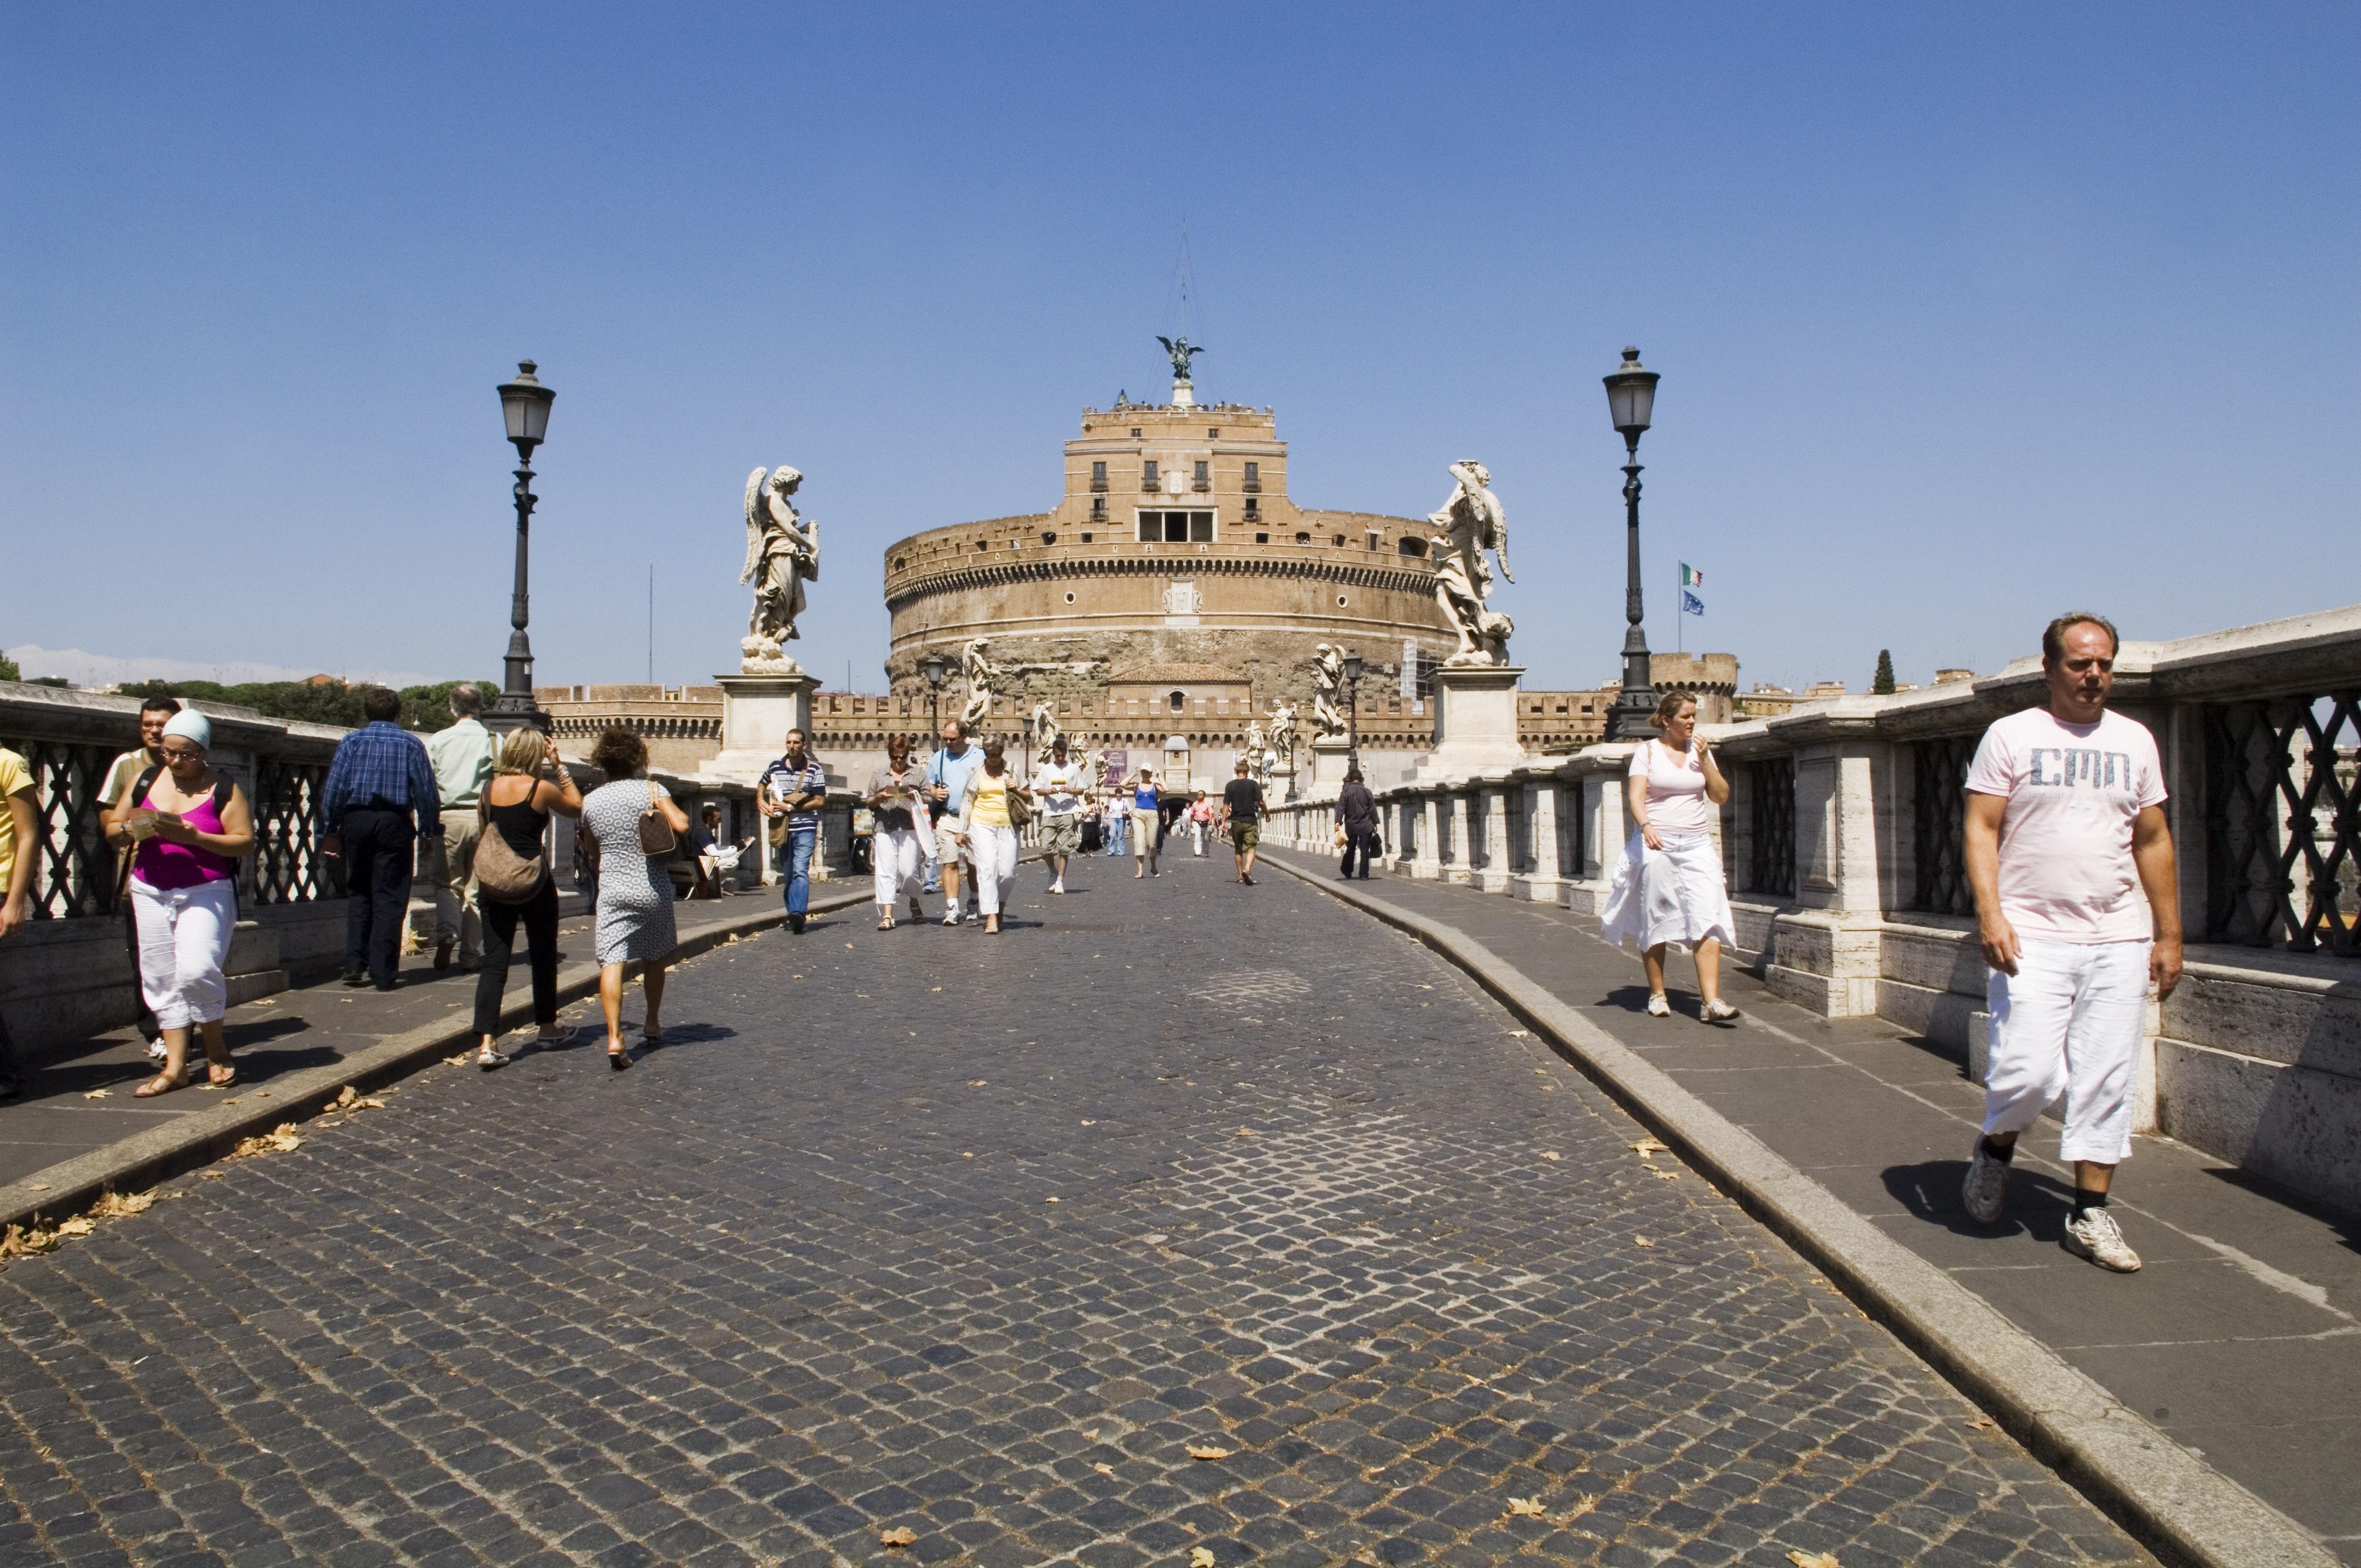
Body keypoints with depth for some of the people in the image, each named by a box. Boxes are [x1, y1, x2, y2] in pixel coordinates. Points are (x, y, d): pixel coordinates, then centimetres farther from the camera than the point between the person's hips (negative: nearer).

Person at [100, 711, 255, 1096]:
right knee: (161, 978, 4)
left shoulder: (223, 789, -4)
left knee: (197, 970, -16)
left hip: (206, 892, -5)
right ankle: (175, 1065, 9)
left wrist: (195, 837, -22)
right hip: (150, 892, 5)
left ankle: (216, 1051, 7)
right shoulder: (145, 783, 9)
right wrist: (131, 830, -9)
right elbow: (112, 829, 14)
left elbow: (245, 842, -9)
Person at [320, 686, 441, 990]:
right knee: (389, 897, 1)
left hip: (356, 820, 1)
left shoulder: (351, 742, 6)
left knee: (358, 893, 14)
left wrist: (329, 831, 4)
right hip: (395, 822, -1)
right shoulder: (411, 744, 4)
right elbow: (426, 791, 0)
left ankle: (355, 964, 7)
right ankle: (382, 973, -1)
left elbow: (334, 789, 0)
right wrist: (428, 831, 7)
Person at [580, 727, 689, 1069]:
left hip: (612, 889, 0)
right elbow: (681, 825, -17)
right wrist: (679, 812, 4)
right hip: (653, 888, 0)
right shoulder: (651, 790, -6)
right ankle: (653, 1025, 33)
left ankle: (614, 1037, -22)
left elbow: (593, 849, 16)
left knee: (611, 961, -7)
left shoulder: (591, 801, 4)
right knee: (653, 958, 19)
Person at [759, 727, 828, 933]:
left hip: (805, 827, -4)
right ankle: (792, 915, 15)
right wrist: (760, 802, 6)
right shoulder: (775, 767, 9)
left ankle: (797, 912, -30)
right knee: (788, 874, 8)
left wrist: (790, 807, -13)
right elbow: (762, 786, 28)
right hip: (782, 829, 4)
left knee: (800, 870, -18)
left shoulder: (815, 769, -3)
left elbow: (819, 801, -6)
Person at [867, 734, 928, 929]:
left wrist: (916, 797, -9)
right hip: (885, 829, 1)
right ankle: (887, 916, -7)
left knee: (908, 870, -5)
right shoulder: (878, 775, 16)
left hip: (910, 829, -1)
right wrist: (879, 798, -6)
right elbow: (870, 803, 16)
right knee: (885, 871, -6)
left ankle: (916, 905, 21)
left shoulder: (917, 774, 12)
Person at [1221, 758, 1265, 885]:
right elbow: (1260, 802, -4)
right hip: (1250, 821, -2)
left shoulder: (1230, 785, 0)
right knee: (1251, 848, -2)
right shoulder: (1253, 784, -3)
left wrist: (1224, 821, -1)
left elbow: (1226, 805, -3)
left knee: (1238, 849, 14)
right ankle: (1247, 870, -27)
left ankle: (1240, 876, 17)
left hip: (1236, 821, 2)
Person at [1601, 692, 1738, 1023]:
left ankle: (1711, 1002, -14)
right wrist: (1646, 825, -27)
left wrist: (1704, 760, -4)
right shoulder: (1648, 751, 1)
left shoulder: (1700, 750, 11)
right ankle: (1657, 995, 18)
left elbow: (1721, 796, 8)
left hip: (1697, 846, 3)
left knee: (1708, 921, -10)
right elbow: (1635, 794, -9)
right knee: (1655, 923, 4)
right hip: (1656, 846, -2)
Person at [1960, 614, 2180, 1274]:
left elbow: (2154, 841, 16)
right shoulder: (2012, 736, 2)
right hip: (2032, 939, -4)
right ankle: (1995, 1149, 19)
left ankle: (2091, 1214, 14)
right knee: (2028, 1071, -12)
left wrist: (2169, 934, 11)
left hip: (2119, 942, 4)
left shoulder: (2135, 741, 13)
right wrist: (1989, 913, -16)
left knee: (2107, 1081, 4)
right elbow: (1981, 828, -3)